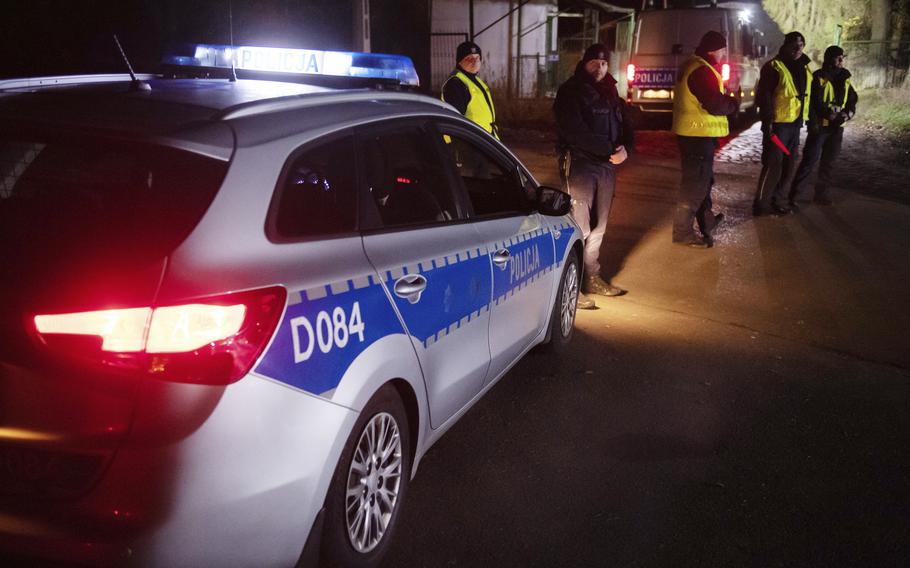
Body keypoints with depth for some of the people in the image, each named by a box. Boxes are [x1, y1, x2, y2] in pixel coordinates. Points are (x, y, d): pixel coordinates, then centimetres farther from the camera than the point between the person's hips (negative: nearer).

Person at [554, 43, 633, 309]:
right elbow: (575, 132, -17)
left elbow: (625, 125, 15)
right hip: (579, 165, -7)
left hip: (607, 166, 7)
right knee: (579, 227, -11)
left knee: (598, 227, 12)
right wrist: (609, 150, -18)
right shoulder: (570, 92, -6)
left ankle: (591, 278, 23)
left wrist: (625, 149, -7)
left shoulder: (609, 93, 17)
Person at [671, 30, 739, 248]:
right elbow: (716, 105, -23)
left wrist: (725, 99, 4)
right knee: (695, 183, -5)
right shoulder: (702, 71, -19)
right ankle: (682, 232, 0)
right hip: (699, 134, -11)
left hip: (692, 132, 11)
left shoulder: (693, 66, 14)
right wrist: (734, 103, -5)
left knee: (703, 178, 22)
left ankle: (706, 219, 37)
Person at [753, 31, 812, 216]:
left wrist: (809, 118, 18)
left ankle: (778, 201, 22)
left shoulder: (804, 68, 15)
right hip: (777, 124, -8)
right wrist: (767, 121, -21)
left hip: (795, 124, 8)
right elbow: (764, 96, -15)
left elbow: (807, 95, 22)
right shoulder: (773, 67, -9)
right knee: (773, 165, -8)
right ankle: (761, 204, 0)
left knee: (788, 165, 12)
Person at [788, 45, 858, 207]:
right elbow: (811, 102, -11)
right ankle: (795, 195, -10)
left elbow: (853, 99, 16)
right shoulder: (818, 78, -9)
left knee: (829, 162, 12)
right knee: (809, 160, -11)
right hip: (820, 126, -6)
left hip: (837, 127, 6)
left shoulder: (845, 79, 10)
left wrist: (848, 113, -3)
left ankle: (821, 193, 23)